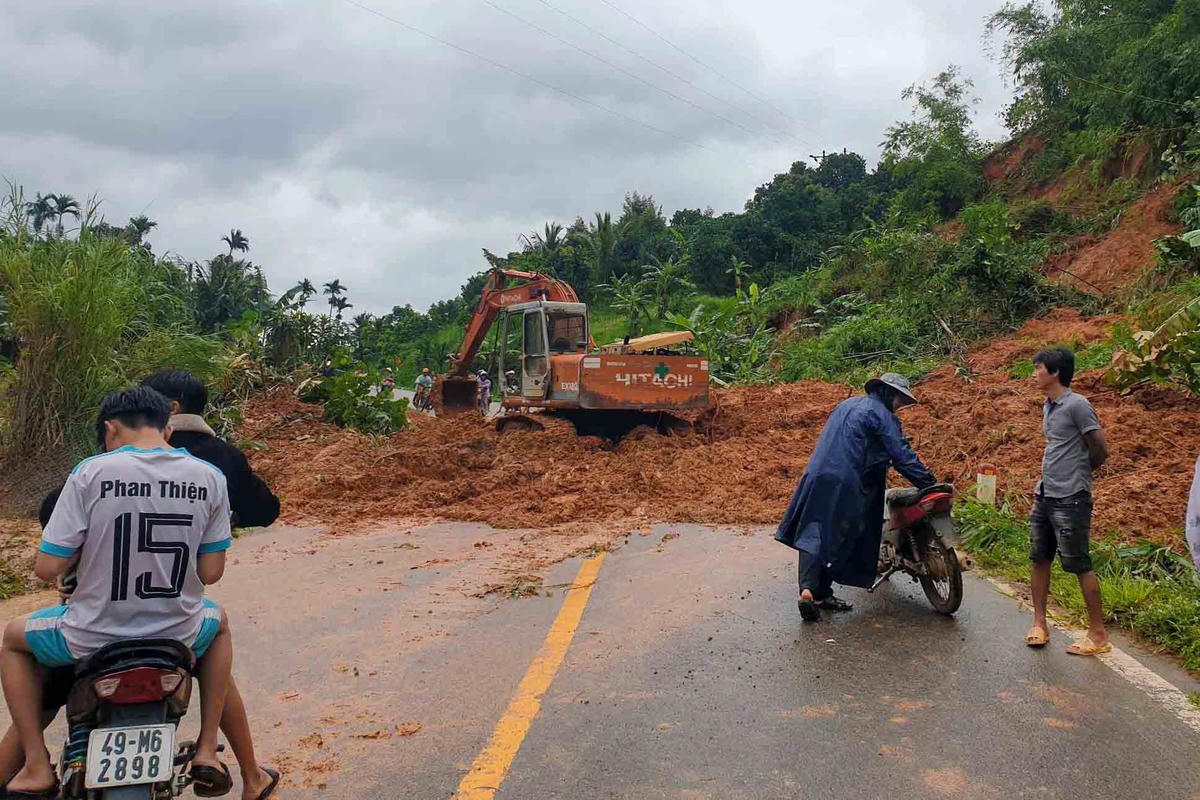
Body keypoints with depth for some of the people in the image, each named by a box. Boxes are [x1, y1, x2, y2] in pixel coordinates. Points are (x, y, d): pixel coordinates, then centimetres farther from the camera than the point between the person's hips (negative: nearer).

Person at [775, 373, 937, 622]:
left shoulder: (846, 405, 23)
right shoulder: (882, 416, -1)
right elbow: (903, 457, -6)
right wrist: (931, 485, -3)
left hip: (816, 477, 6)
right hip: (847, 485, -6)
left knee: (811, 535, 2)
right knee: (839, 540, 5)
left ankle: (807, 588, -13)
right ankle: (821, 594, 8)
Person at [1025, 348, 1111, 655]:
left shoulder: (1077, 405, -13)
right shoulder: (1048, 407, 14)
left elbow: (1100, 450, -11)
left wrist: (1076, 476, 4)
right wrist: (1040, 491, 16)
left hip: (1070, 500, -9)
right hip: (1045, 498, 9)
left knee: (1079, 565, -3)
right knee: (1039, 559, 11)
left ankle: (1098, 635, 7)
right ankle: (1039, 624, 20)